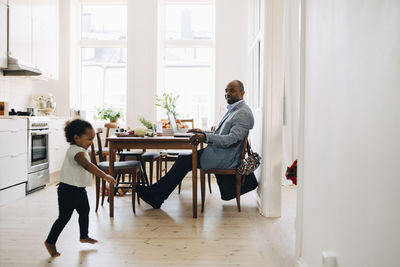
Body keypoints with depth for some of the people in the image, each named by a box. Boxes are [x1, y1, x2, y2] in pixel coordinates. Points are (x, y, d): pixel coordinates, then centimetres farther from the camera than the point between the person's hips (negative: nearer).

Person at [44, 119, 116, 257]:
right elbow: (87, 165, -41)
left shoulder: (80, 150, 10)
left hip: (79, 189, 10)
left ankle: (84, 236, 39)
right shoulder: (76, 151, -24)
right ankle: (50, 242, 17)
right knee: (64, 217, 0)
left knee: (85, 212, 21)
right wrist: (105, 176, -48)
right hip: (69, 190, -10)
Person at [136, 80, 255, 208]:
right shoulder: (232, 110, 19)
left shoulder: (243, 113, -13)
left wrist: (206, 137, -33)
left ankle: (156, 195, -3)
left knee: (184, 161, -10)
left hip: (224, 158, -9)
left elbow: (233, 140, -25)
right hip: (221, 156, 10)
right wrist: (202, 132, 7)